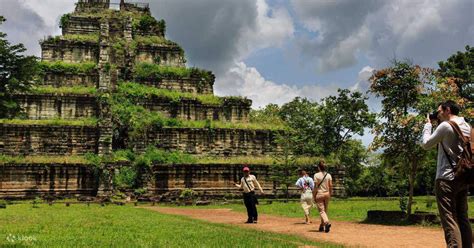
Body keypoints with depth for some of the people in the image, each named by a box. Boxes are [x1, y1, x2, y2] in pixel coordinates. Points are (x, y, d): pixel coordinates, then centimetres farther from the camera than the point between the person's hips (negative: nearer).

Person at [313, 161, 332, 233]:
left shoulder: (316, 175, -8)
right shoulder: (328, 175, 3)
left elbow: (316, 186, -11)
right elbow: (331, 186, 2)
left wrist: (314, 195, -4)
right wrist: (330, 194, 12)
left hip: (319, 194, -4)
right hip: (327, 194, 4)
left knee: (321, 210, -4)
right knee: (325, 210, 15)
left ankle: (327, 222, -28)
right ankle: (322, 226, 23)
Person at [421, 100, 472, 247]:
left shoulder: (445, 126, -9)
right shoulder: (467, 127, 13)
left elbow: (426, 144, -2)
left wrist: (428, 125, 11)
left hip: (446, 178, -8)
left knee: (449, 219, -9)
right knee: (462, 218, 12)